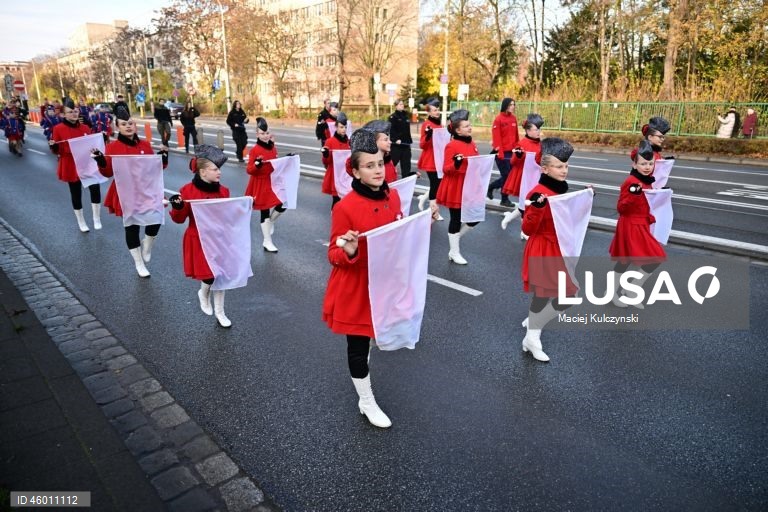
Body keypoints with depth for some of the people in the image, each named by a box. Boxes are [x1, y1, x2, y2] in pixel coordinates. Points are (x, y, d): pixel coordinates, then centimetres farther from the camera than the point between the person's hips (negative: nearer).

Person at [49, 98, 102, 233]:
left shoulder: (85, 128, 5)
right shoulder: (58, 129, -5)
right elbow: (57, 151, -3)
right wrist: (52, 146, -24)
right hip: (71, 166, -2)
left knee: (95, 188, -15)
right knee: (76, 194, 7)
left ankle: (97, 219, 4)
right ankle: (81, 223, 24)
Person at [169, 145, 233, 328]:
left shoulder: (223, 191, 0)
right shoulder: (188, 191, -13)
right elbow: (179, 219, -8)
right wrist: (177, 207, -28)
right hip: (198, 241, -4)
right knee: (210, 275, -4)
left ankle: (220, 312, 22)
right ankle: (204, 294, 34)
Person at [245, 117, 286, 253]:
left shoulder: (272, 147, 6)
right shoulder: (254, 150, -14)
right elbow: (249, 169, -14)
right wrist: (257, 164, -32)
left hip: (273, 182, 6)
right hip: (260, 184, -6)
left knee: (282, 205, 1)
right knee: (265, 212, 1)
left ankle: (270, 222, 33)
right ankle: (267, 242, 12)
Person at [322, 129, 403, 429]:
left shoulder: (392, 197, -2)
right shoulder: (345, 208, -21)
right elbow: (334, 256, -14)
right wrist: (348, 250, -35)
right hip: (354, 290, -6)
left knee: (373, 335, 25)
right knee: (358, 346, 9)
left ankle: (361, 373, 54)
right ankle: (367, 403, 29)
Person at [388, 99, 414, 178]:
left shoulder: (405, 116, 17)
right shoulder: (393, 117, -5)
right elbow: (391, 130, -15)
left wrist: (409, 140, 15)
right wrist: (395, 139, -24)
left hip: (406, 143, 7)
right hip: (396, 144, -7)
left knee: (406, 163, 8)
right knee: (392, 162, -3)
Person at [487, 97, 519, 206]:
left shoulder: (514, 118, 10)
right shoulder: (498, 119, -9)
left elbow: (516, 136, 15)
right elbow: (496, 138, -13)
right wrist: (500, 153, -17)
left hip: (512, 152, 7)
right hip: (502, 152, -6)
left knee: (511, 175, 8)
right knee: (506, 175, -2)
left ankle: (490, 187, 28)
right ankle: (505, 199, 12)